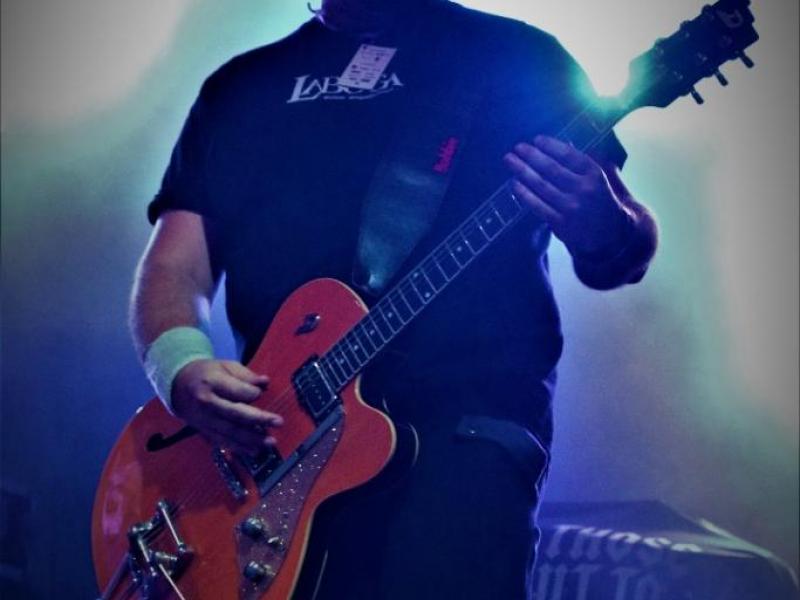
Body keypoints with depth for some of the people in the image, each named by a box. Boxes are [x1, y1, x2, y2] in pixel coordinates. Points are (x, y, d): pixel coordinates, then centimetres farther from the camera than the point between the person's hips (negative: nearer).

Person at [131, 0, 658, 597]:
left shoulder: (516, 56, 10)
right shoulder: (239, 86, 19)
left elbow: (627, 251, 6)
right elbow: (174, 264, 13)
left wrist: (603, 231, -18)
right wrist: (185, 370, -9)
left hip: (464, 418, -3)